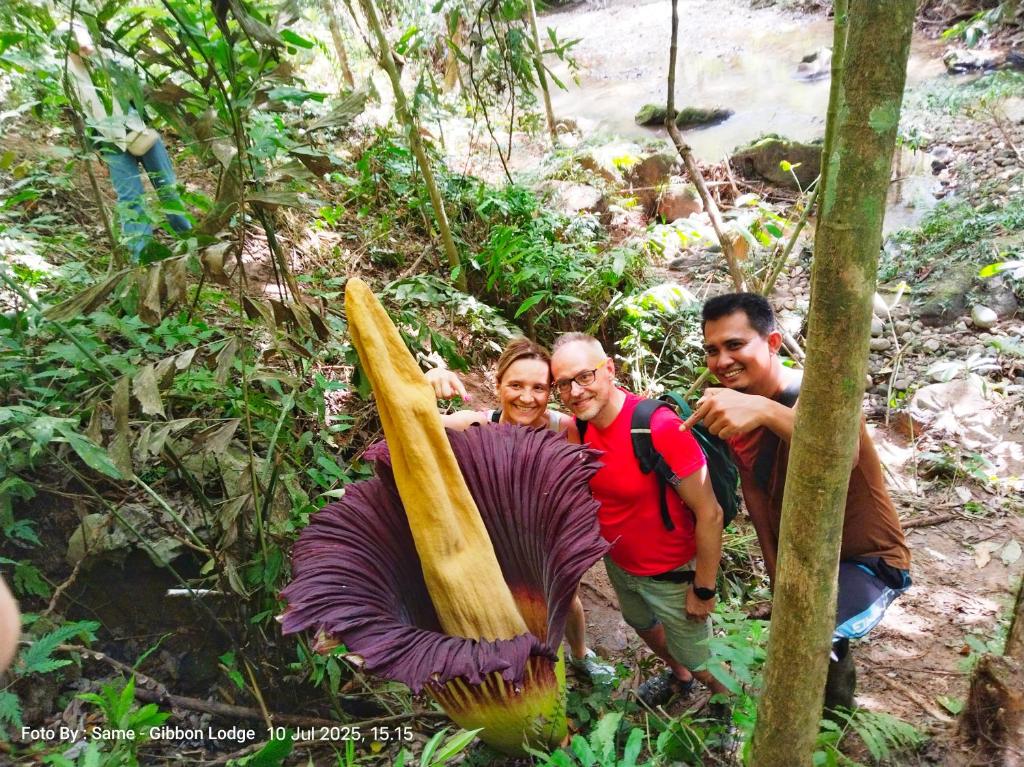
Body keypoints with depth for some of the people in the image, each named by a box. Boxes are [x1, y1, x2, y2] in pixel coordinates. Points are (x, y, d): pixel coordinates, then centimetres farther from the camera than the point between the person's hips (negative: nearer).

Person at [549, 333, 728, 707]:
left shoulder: (660, 427, -33)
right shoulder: (580, 425, -12)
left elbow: (709, 514, -26)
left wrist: (703, 590, -19)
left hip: (671, 574, -7)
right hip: (619, 564, 7)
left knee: (701, 664, 12)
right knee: (643, 625, 32)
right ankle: (678, 675, 63)